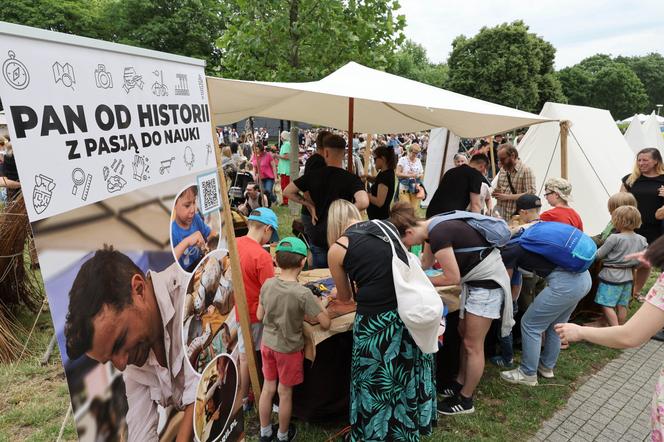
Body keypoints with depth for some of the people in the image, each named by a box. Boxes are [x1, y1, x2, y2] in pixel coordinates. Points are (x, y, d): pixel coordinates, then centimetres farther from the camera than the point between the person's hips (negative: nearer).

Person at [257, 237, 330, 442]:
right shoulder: (303, 293, -28)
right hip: (289, 349, -4)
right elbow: (325, 324, -21)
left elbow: (260, 316, 0)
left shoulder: (267, 284, -13)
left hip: (267, 344, 4)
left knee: (267, 388, 21)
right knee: (285, 393, 16)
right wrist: (318, 303, -5)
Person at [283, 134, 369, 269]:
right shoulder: (351, 179, -12)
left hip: (317, 236, 3)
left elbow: (287, 192, 4)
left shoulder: (313, 176, -3)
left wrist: (310, 205, 2)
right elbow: (363, 202, -29)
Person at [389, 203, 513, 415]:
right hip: (475, 279, 9)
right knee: (464, 333, 18)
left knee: (473, 344, 3)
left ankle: (465, 400, 18)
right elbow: (426, 263, 14)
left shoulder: (438, 234, -27)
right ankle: (460, 383, 34)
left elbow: (452, 277, -20)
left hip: (487, 282, -9)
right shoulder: (432, 227, 0)